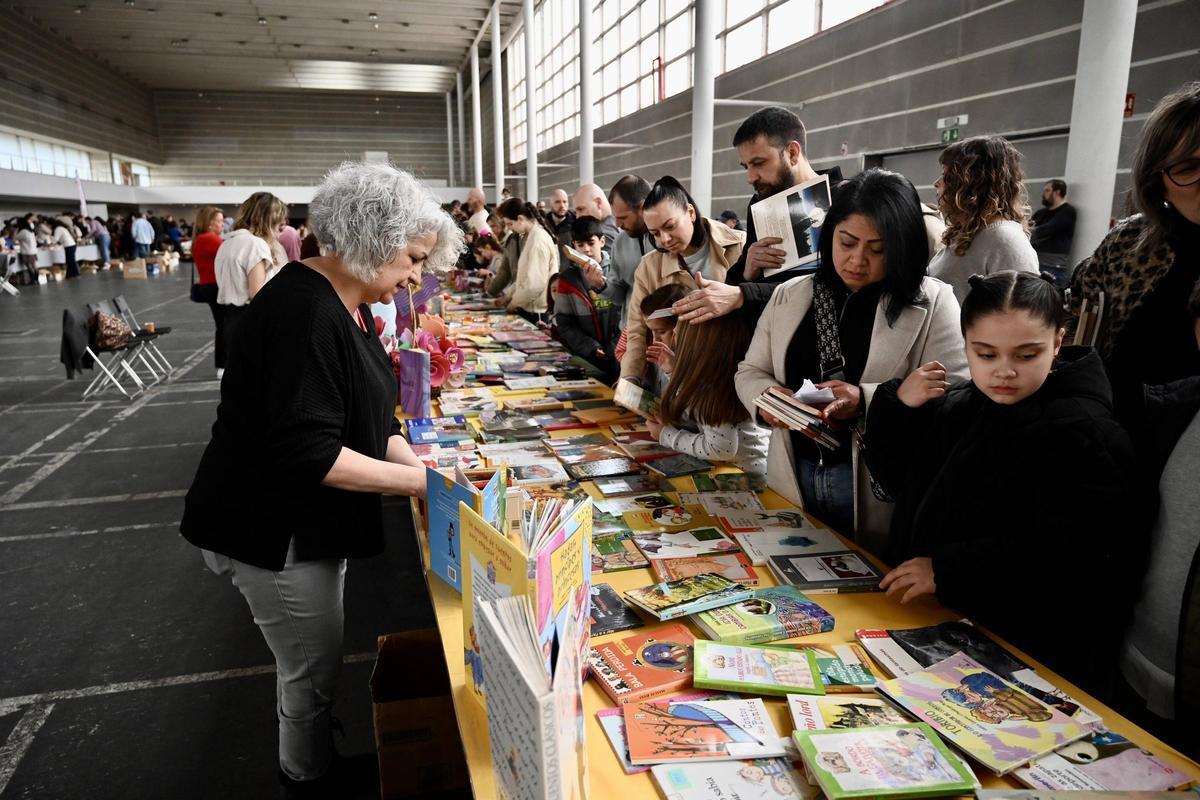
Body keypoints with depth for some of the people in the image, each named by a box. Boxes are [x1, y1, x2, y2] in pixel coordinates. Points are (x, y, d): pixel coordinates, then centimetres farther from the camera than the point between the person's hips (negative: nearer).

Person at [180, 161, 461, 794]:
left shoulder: (346, 306, 7)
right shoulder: (305, 312, -25)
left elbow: (367, 420, 12)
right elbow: (307, 453, -29)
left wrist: (418, 464, -2)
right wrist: (421, 480, -24)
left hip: (305, 523, 10)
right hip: (272, 532, -9)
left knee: (314, 664, 24)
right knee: (313, 672, 9)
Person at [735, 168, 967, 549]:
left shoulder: (932, 302, -5)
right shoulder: (789, 295, 7)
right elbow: (750, 371, 10)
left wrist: (866, 401, -25)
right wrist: (767, 398, -13)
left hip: (879, 491, -3)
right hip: (792, 483, 4)